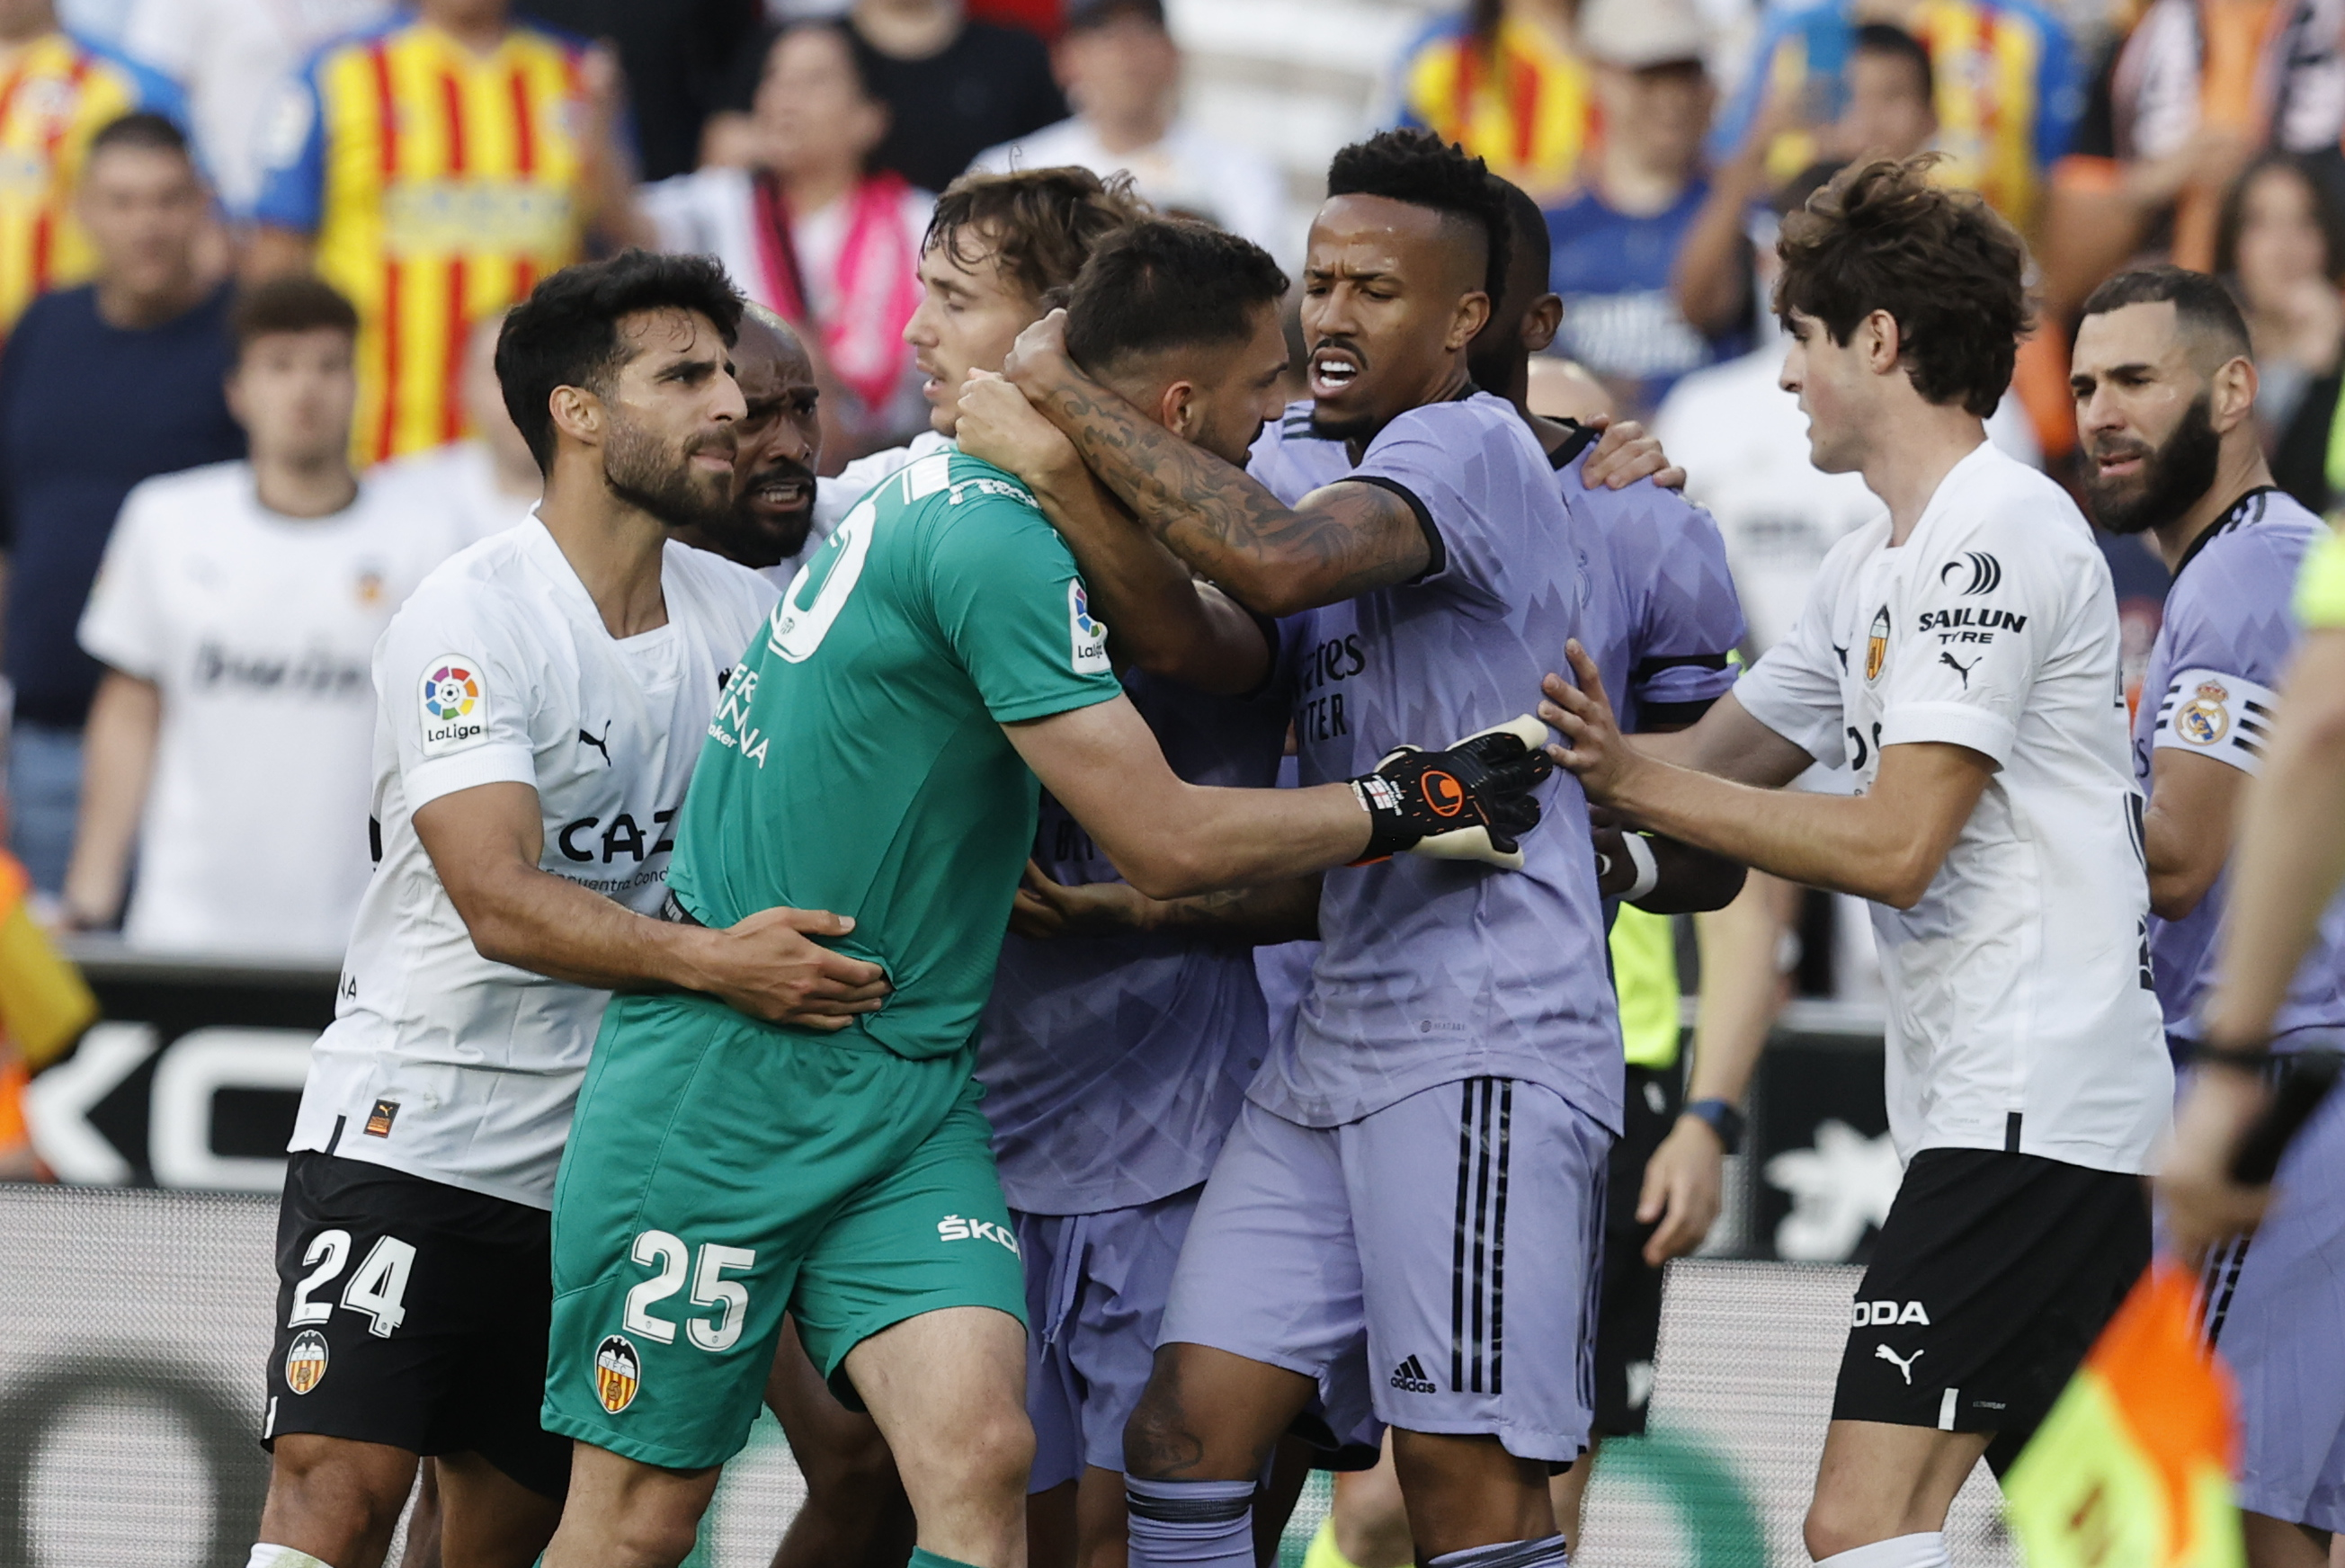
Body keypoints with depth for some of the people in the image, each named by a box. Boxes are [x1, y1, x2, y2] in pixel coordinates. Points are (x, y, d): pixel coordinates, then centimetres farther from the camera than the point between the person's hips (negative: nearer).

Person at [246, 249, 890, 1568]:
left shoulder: (742, 608, 6)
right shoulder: (469, 621, -14)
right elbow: (502, 903, -24)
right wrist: (715, 962, -37)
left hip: (598, 1151, 6)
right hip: (412, 1123, -6)